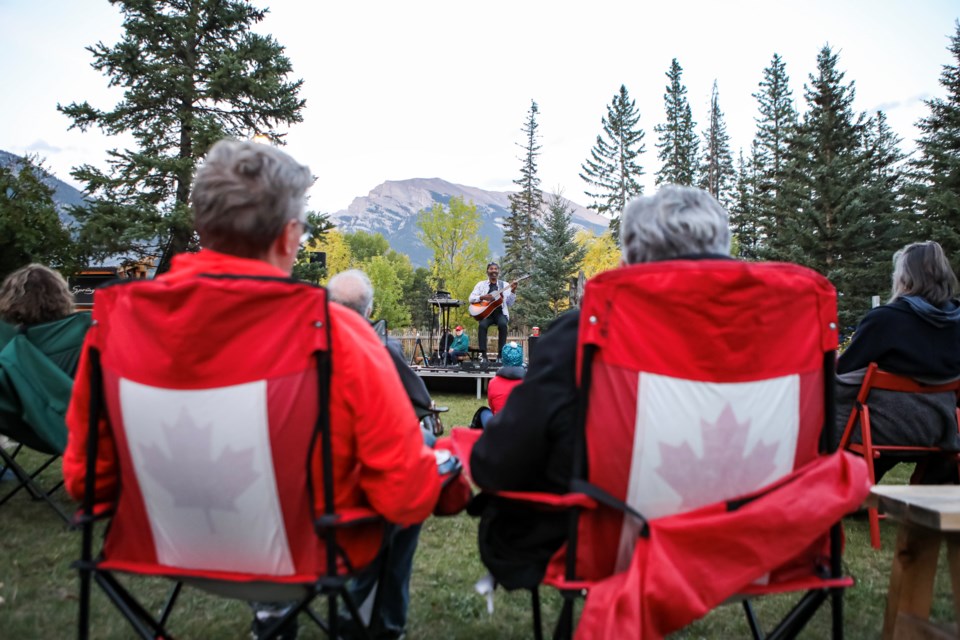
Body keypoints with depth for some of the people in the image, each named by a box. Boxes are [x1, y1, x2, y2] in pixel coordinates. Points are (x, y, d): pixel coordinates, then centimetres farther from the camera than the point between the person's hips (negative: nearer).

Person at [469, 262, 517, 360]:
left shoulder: (505, 285, 12)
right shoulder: (481, 284, 12)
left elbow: (509, 303, 5)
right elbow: (471, 299, 3)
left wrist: (513, 292, -11)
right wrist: (482, 297, -14)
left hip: (500, 313, 0)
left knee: (503, 324, -34)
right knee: (482, 325, -33)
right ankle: (483, 354, -28)